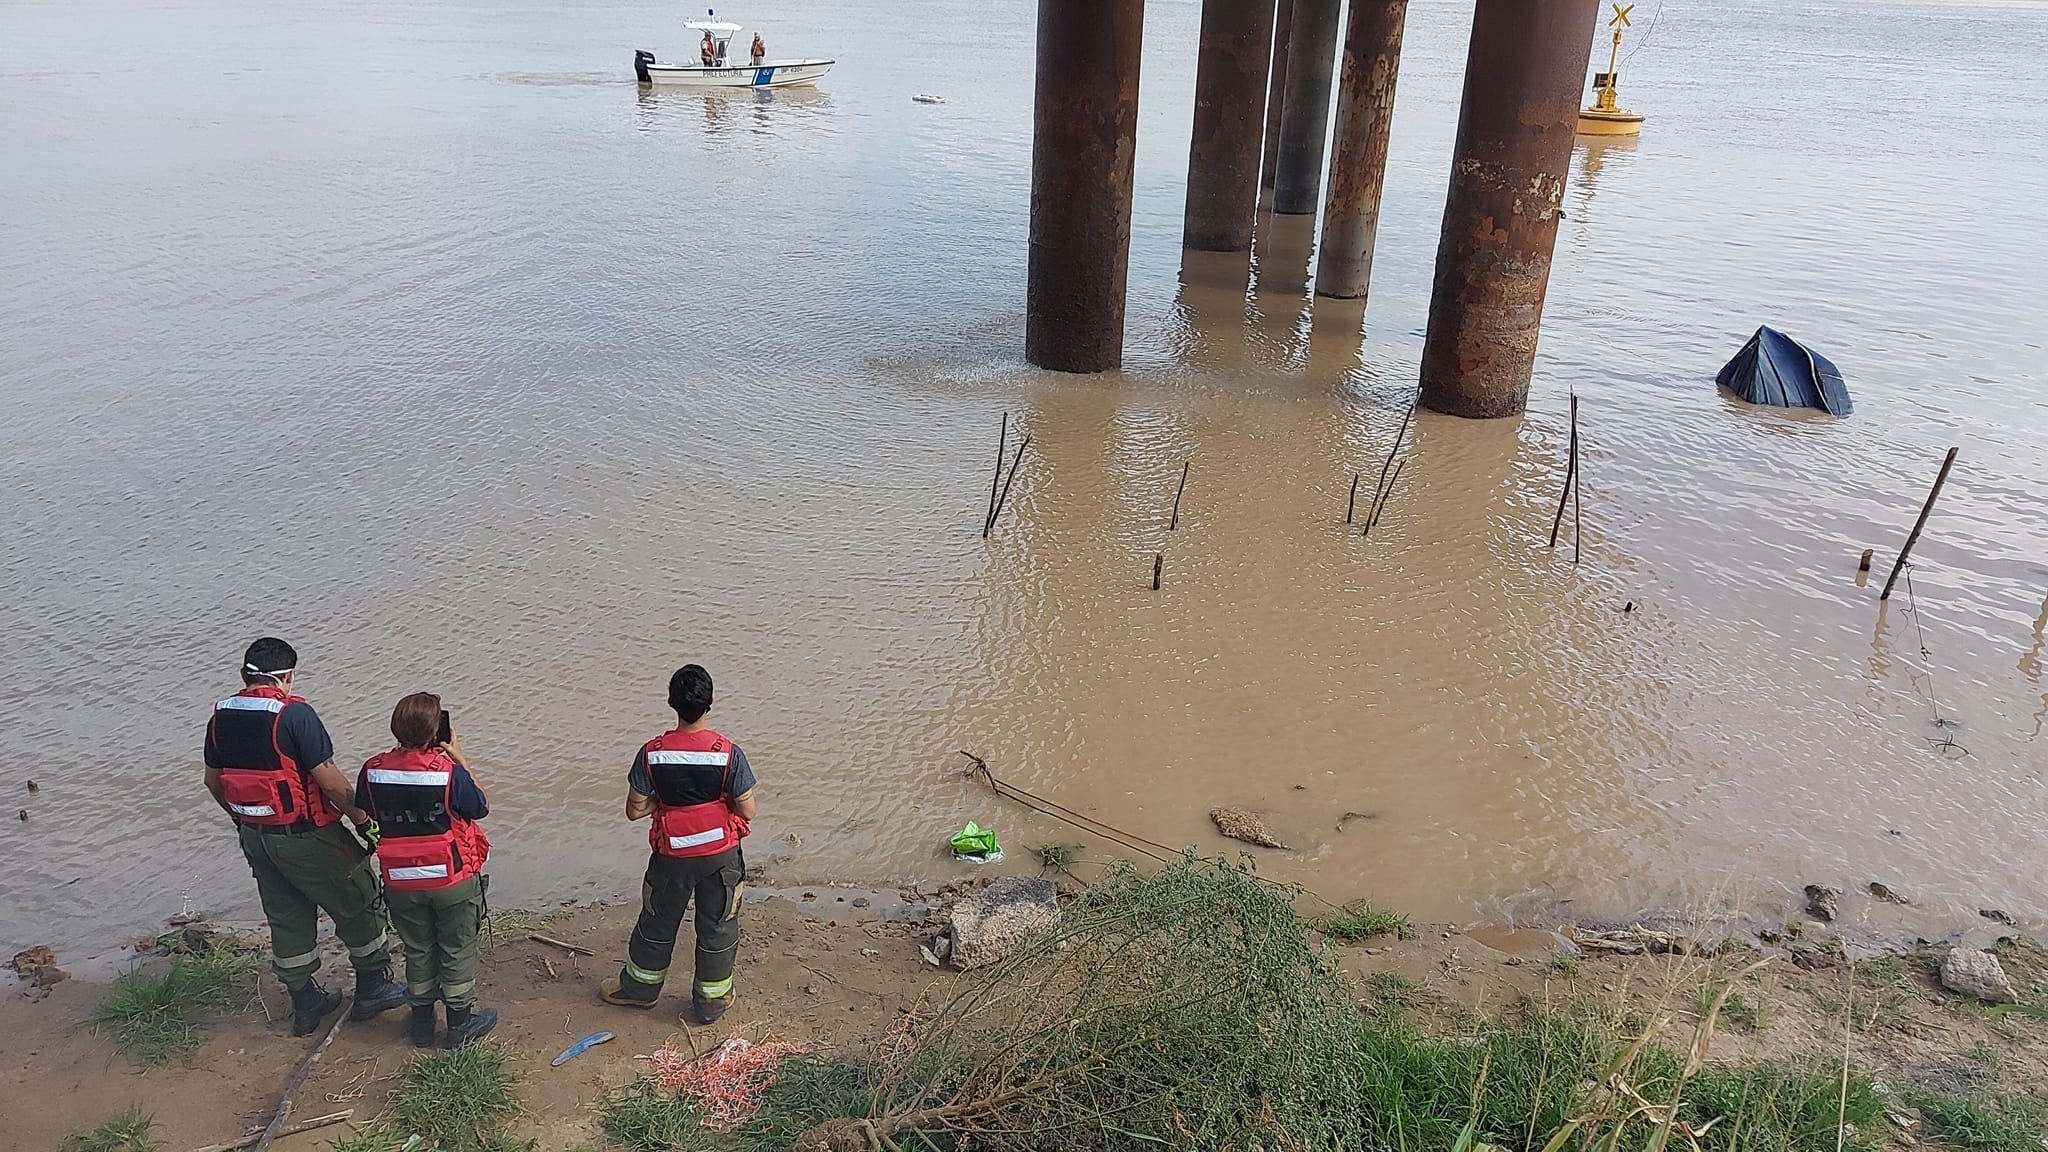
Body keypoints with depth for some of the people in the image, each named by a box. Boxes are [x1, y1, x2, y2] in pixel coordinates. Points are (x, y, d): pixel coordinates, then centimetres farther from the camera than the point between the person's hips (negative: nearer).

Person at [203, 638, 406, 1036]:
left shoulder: (221, 717, 1)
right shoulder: (295, 714, -21)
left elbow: (213, 781, 12)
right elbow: (329, 781, -21)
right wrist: (363, 819, -7)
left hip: (255, 836, 7)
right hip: (304, 836, -7)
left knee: (286, 919, 19)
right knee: (359, 902, 11)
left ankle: (304, 1004, 30)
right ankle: (373, 988, 22)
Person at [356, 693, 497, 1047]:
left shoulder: (373, 771, -11)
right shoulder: (450, 772, -23)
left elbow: (364, 818, 6)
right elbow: (480, 808, -6)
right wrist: (460, 760, -3)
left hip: (401, 883, 4)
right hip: (452, 879, -4)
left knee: (418, 951, 22)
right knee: (457, 951, 14)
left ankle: (422, 1022, 35)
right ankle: (460, 1023, 27)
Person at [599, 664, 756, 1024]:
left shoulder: (651, 754, -16)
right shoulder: (729, 753, -19)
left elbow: (635, 810, -8)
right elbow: (747, 811, -12)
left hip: (672, 856, 1)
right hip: (720, 854, -1)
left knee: (657, 923, 23)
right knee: (717, 927, 17)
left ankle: (640, 987, 44)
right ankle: (710, 1001, 31)